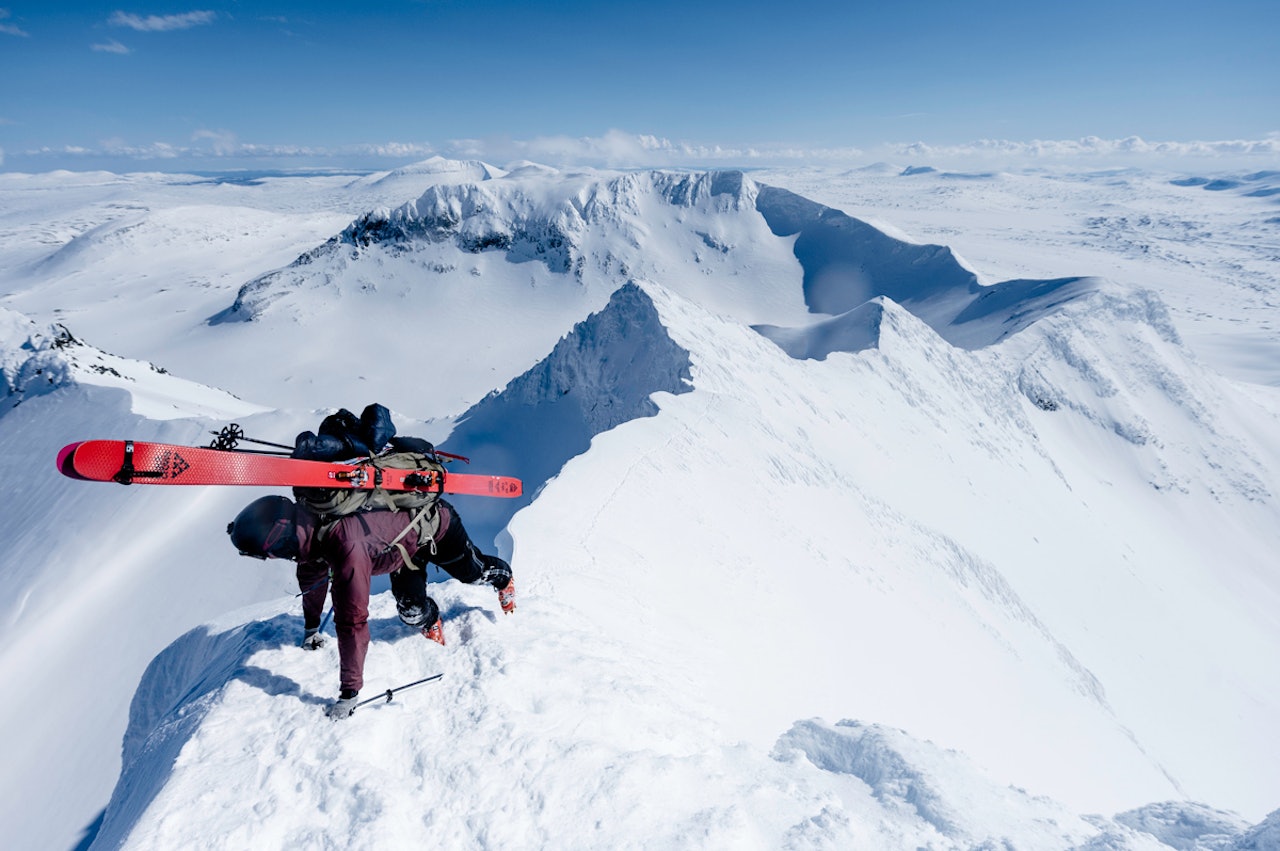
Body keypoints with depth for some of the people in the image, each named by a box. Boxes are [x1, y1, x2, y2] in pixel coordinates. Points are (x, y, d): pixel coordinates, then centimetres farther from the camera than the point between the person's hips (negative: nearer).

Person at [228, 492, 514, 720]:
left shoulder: (347, 548, -46)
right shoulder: (308, 524, -21)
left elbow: (352, 623, -42)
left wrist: (348, 695, -35)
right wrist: (311, 626, 15)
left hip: (436, 525, -6)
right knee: (411, 610, -3)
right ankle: (430, 621, 29)